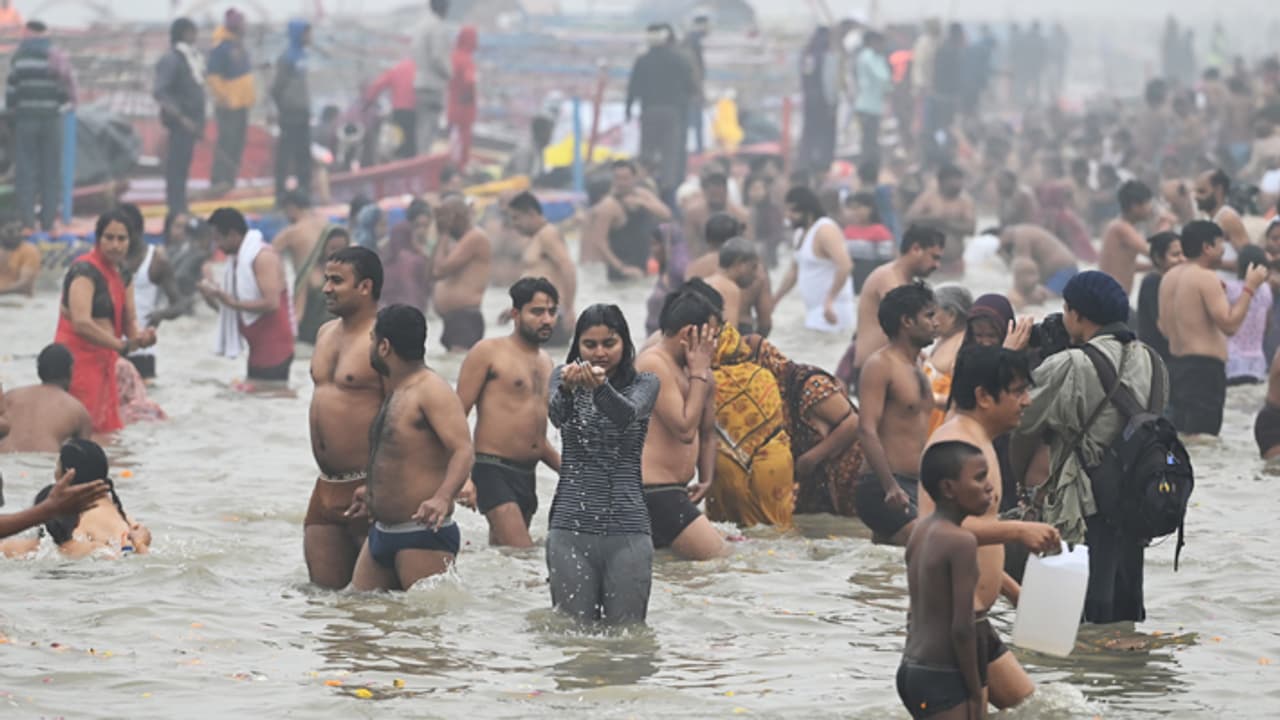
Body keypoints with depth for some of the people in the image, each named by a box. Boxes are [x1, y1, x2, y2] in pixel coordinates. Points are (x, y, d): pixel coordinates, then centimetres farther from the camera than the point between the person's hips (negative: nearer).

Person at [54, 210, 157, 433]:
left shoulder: (121, 273, 13)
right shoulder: (85, 271, -15)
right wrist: (122, 345, -21)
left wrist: (139, 336, -8)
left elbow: (129, 320, 15)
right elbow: (81, 323, -26)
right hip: (79, 361, -9)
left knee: (107, 431, 11)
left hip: (103, 362, 9)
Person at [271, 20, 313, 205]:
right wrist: (283, 109, -7)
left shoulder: (301, 55, 11)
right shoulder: (288, 58, -14)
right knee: (285, 155, -5)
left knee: (304, 155, 13)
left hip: (302, 114, 9)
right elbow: (276, 87, -14)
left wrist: (307, 109, 14)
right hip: (291, 114, -9)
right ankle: (281, 194, -2)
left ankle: (304, 189, 20)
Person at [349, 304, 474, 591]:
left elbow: (464, 450, -21)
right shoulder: (394, 392, 19)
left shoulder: (431, 390, -11)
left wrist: (442, 498, -37)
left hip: (423, 535, -10)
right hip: (381, 533, 10)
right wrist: (373, 494, 42)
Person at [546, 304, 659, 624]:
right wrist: (567, 387, -39)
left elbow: (626, 414, -18)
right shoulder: (563, 376, 8)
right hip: (571, 527, 1)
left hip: (628, 528, -1)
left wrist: (600, 385, -40)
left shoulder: (644, 383, 5)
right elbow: (557, 415, -15)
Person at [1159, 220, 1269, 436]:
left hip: (1176, 362, 9)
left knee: (1178, 433, 12)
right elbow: (1229, 324, -21)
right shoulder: (1206, 277, -14)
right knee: (1202, 436, -10)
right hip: (1205, 367, -9)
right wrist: (1249, 288, -12)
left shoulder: (1170, 277, 12)